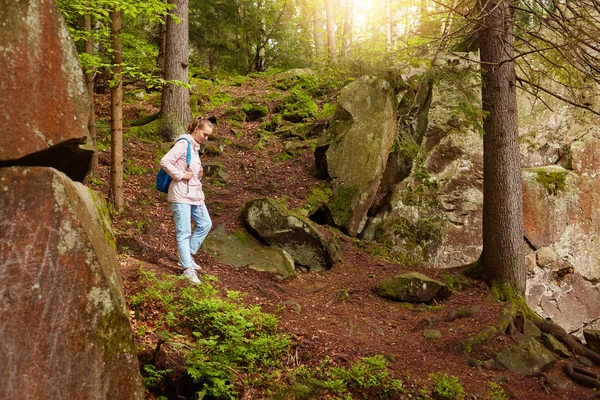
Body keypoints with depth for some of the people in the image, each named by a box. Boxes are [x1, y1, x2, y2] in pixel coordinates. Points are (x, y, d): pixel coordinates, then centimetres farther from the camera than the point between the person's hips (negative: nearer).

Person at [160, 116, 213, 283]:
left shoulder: (195, 147, 14)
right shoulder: (183, 144, -13)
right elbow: (165, 162, -22)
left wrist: (199, 173, 5)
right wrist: (180, 175, -19)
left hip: (195, 193, 10)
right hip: (181, 194, -10)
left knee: (205, 224, 16)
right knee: (184, 232, -5)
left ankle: (188, 256, 25)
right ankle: (188, 269, -3)